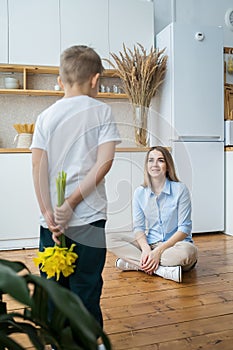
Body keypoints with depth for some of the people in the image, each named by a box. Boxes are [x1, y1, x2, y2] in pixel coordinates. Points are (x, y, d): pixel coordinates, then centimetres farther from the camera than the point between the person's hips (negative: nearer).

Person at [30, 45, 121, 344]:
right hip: (89, 217, -2)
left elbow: (38, 165, -5)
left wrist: (48, 214, -8)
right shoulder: (101, 110, -1)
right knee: (86, 288, 10)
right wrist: (72, 202, -11)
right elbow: (105, 160, -12)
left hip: (52, 219, 3)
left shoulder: (46, 116, 5)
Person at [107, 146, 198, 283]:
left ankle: (132, 263, -24)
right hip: (149, 242, 4)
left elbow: (184, 228, -12)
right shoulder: (140, 192, 0)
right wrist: (146, 250, -21)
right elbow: (139, 227, 0)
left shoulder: (180, 189, -10)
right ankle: (162, 269, -25)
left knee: (189, 251, -38)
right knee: (111, 239, -15)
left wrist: (158, 251, -21)